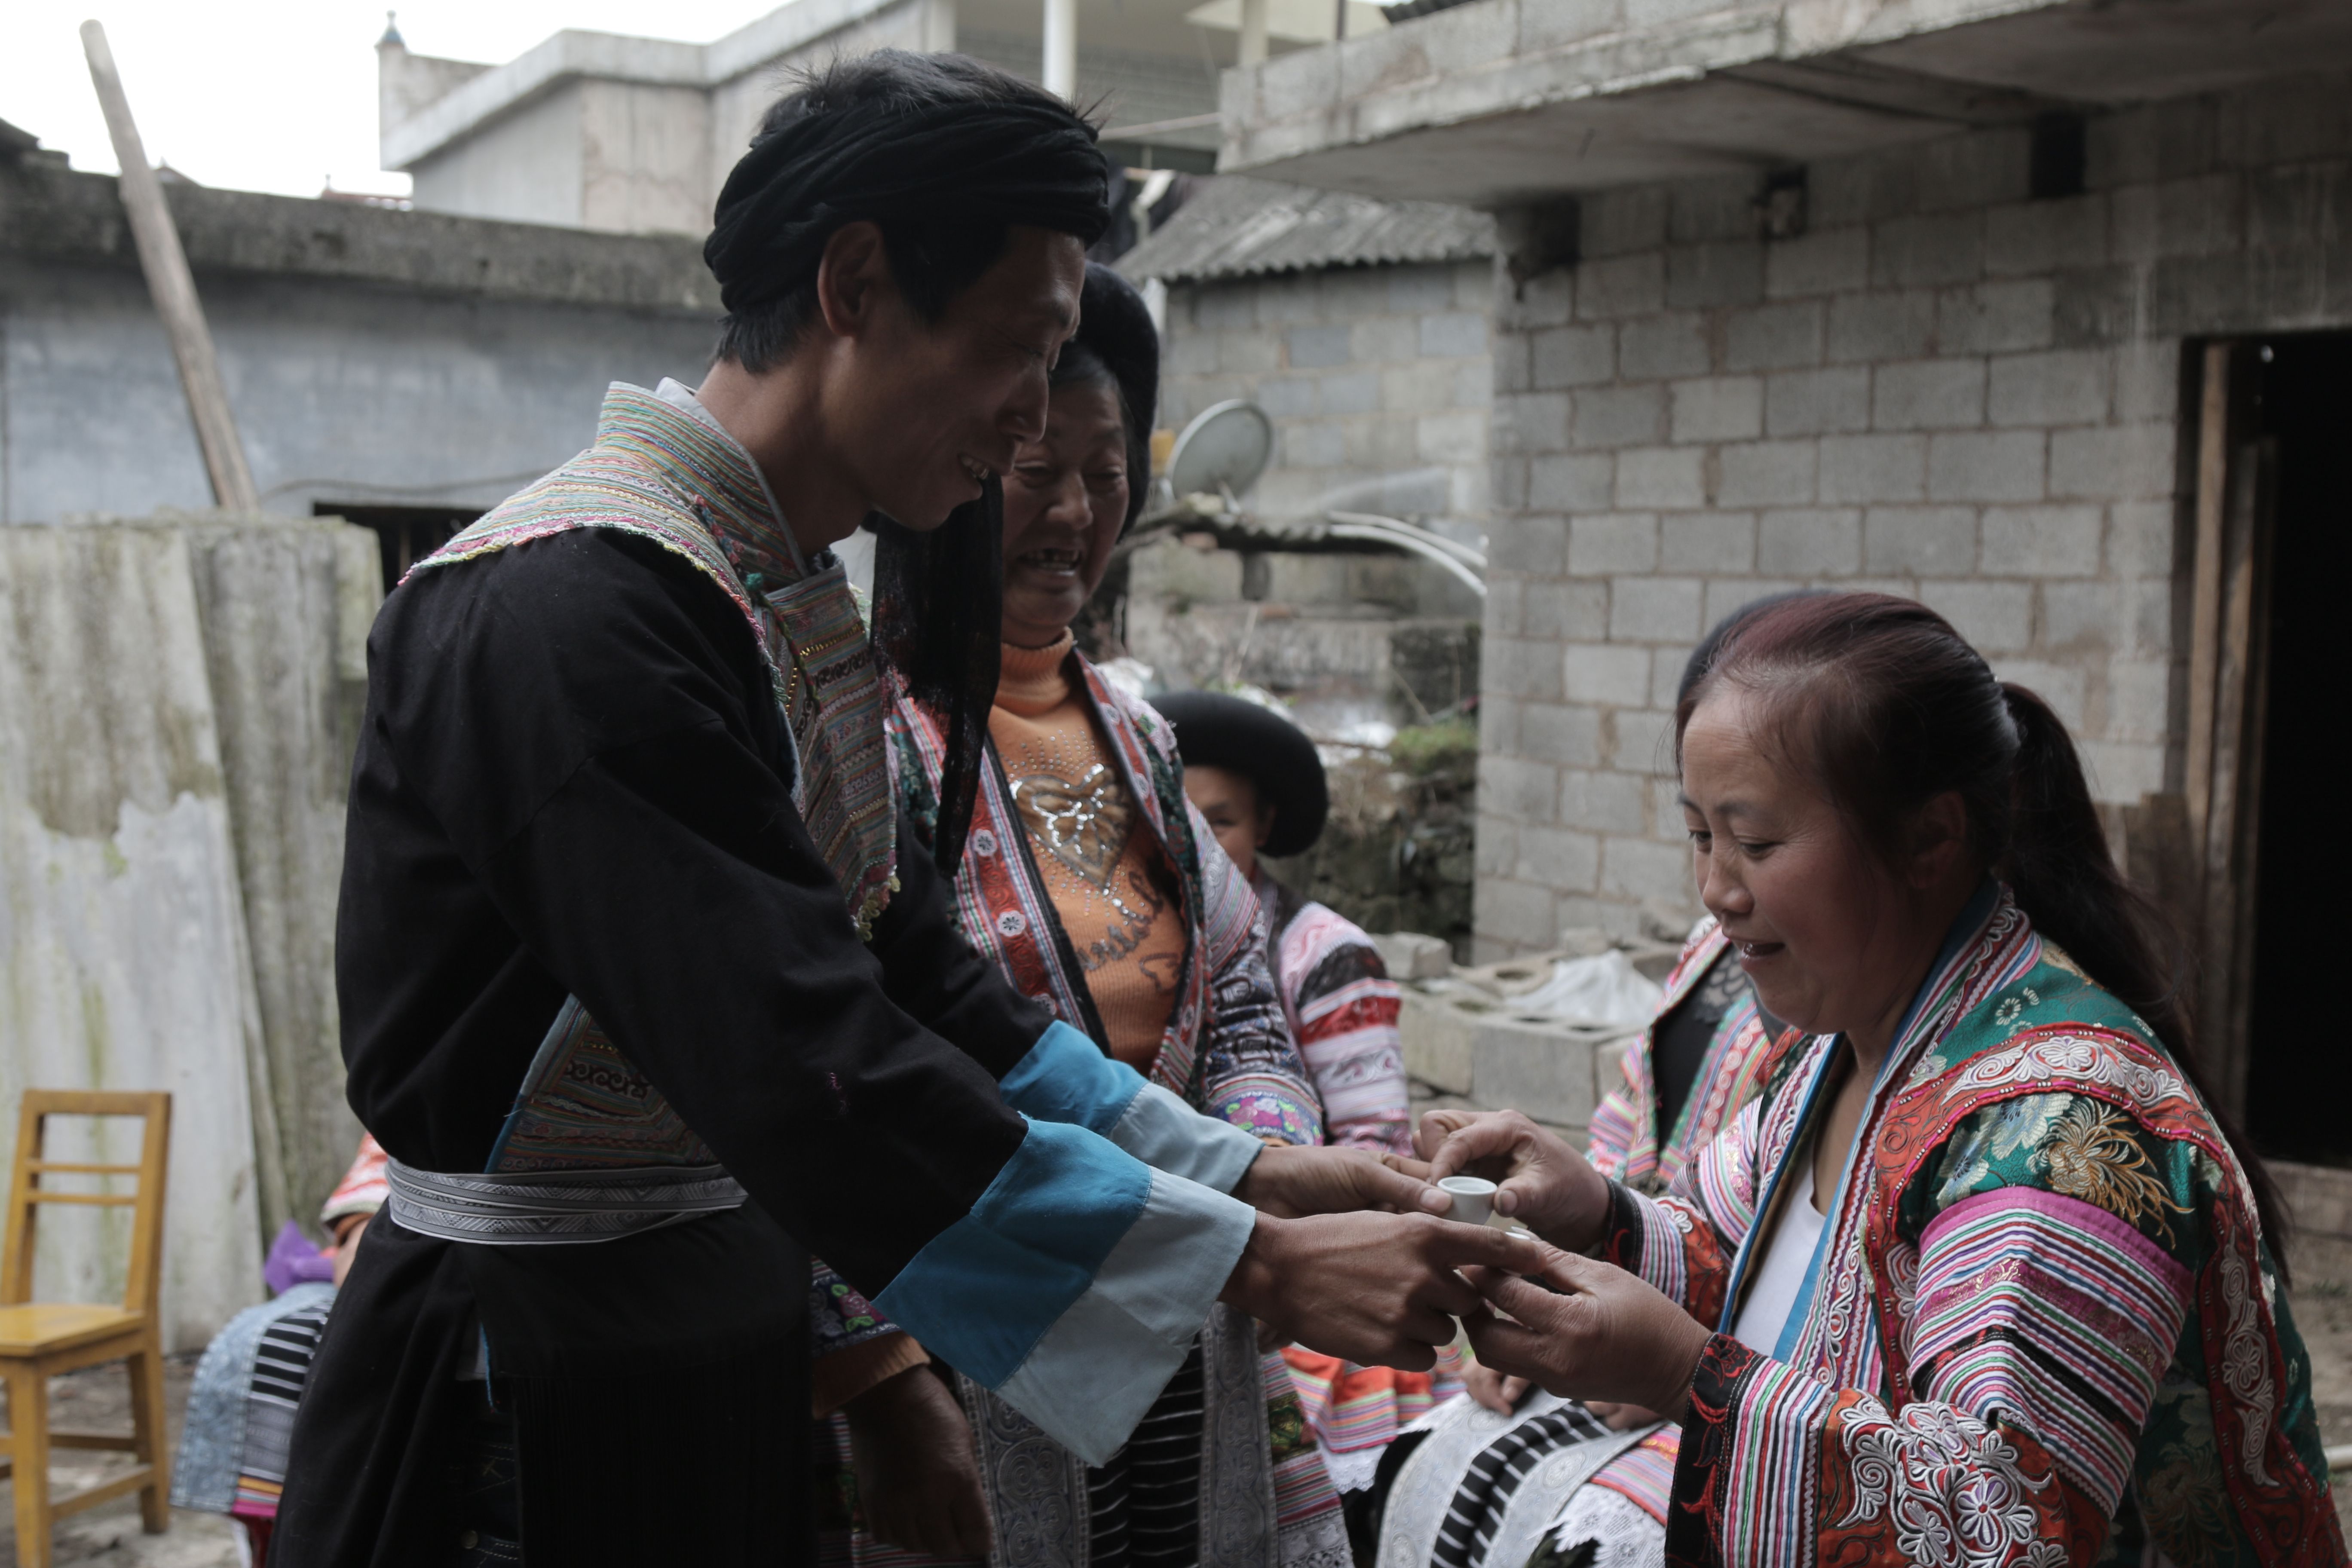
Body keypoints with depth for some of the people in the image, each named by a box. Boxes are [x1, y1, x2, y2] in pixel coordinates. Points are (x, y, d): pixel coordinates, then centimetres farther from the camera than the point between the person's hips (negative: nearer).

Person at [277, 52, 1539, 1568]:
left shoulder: (804, 600, 7)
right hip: (530, 1374, -8)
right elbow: (802, 1075, -30)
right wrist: (1261, 1267, -26)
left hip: (731, 1346, 9)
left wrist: (1240, 1169, -1)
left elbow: (910, 972, 7)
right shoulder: (579, 603, -24)